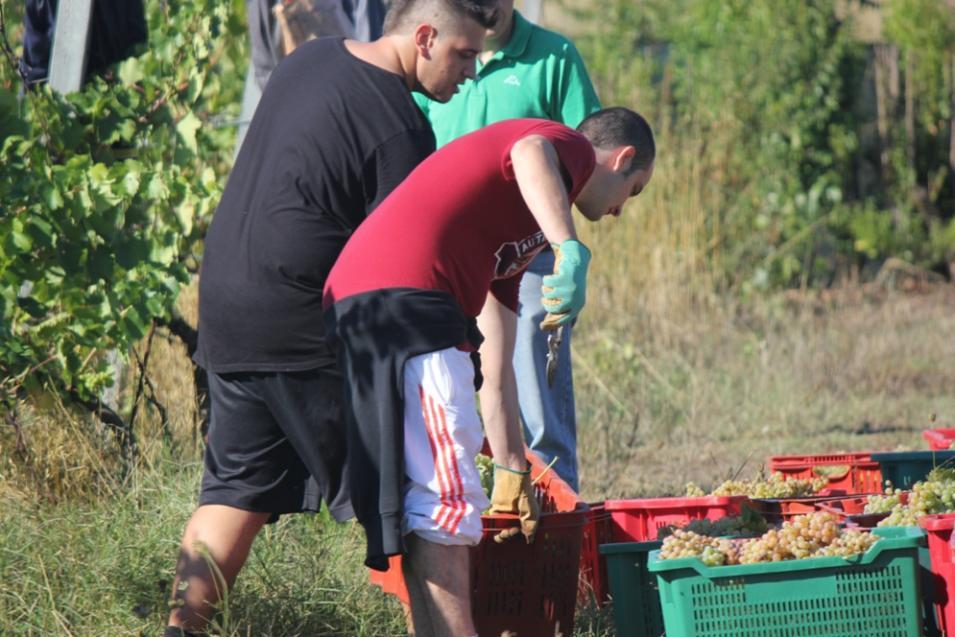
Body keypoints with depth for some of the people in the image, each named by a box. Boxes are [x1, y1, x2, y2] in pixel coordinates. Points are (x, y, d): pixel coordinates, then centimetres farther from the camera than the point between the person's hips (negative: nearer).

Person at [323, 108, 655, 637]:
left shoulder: (518, 218, 34)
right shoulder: (568, 147, 8)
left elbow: (495, 370, 38)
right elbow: (529, 152, -21)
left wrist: (512, 472, 43)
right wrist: (570, 249, -33)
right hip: (406, 298, -10)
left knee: (416, 507, 18)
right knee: (447, 500, -9)